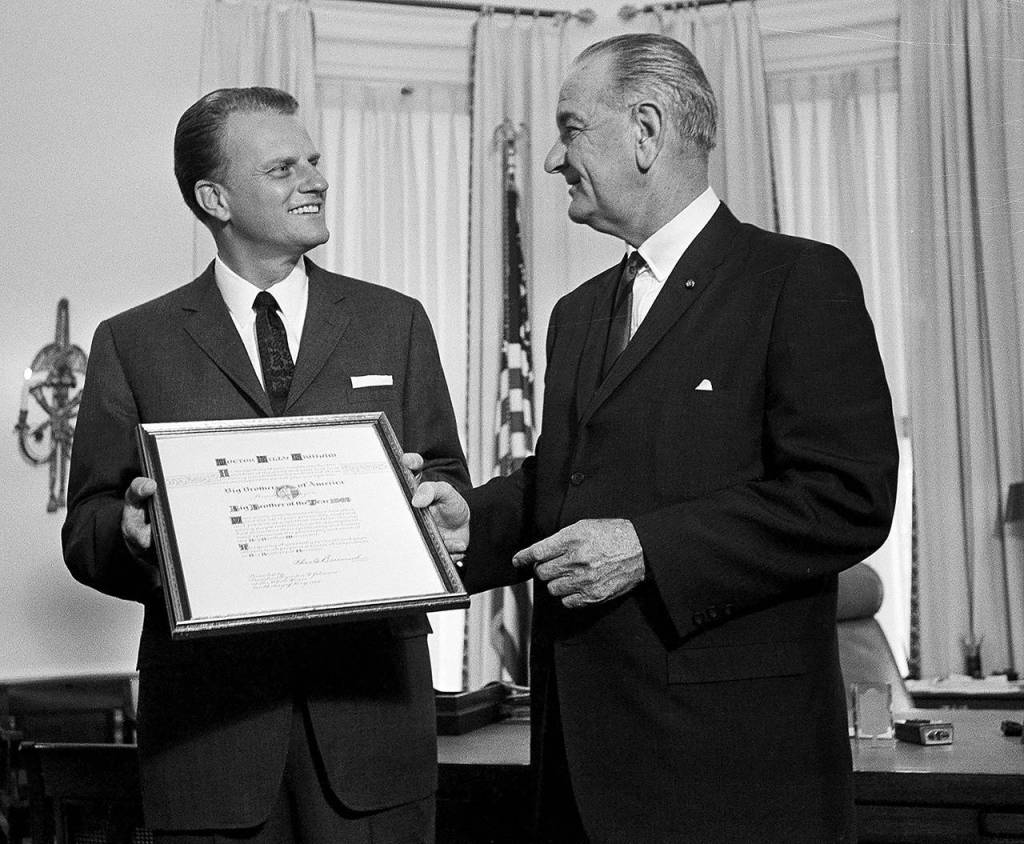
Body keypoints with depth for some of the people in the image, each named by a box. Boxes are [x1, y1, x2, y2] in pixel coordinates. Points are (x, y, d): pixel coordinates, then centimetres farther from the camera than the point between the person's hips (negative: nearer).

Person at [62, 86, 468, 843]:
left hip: (370, 702, 1)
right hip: (209, 716, -1)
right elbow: (86, 526, 4)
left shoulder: (395, 322, 10)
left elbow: (448, 482, 10)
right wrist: (132, 530, -18)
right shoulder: (133, 343, 5)